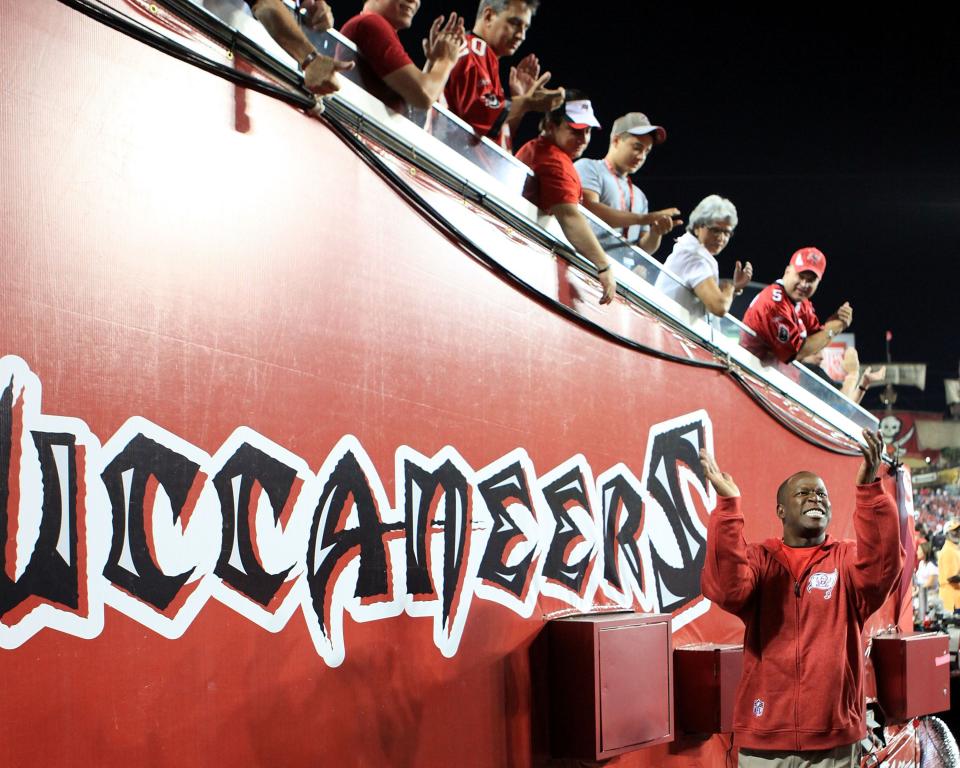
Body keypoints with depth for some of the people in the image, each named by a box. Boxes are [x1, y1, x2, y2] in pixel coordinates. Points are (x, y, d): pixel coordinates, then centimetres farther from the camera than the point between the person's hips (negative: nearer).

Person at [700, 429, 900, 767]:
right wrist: (728, 503, -24)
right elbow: (726, 587, -16)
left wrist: (869, 488, -27)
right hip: (764, 739, 0)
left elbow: (882, 568, -16)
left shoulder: (848, 561, 7)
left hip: (833, 741, 0)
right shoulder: (759, 560, 5)